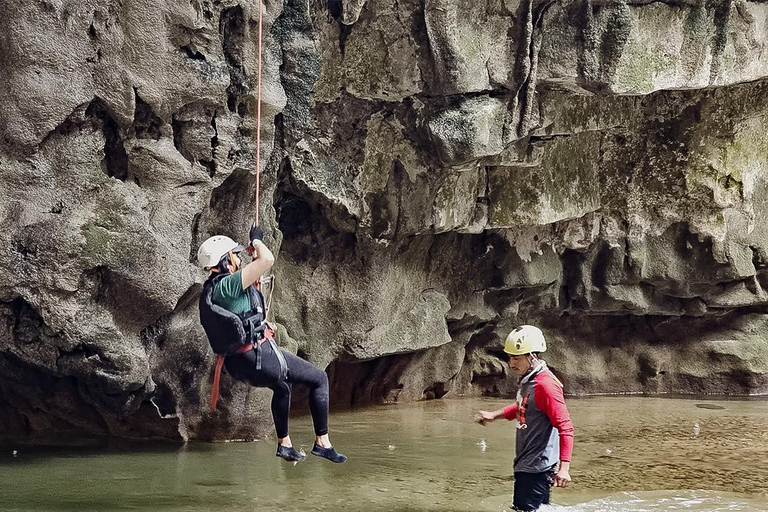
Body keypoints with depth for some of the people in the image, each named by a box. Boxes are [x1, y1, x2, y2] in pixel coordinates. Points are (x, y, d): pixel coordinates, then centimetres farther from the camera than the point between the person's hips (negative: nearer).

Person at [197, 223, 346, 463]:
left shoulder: (210, 291, 9)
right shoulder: (229, 284, -20)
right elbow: (268, 259, -27)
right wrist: (256, 240, -8)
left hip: (239, 363, 10)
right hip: (261, 356, -10)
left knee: (282, 387, 35)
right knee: (319, 379, 3)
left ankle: (284, 444, 41)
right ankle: (322, 442, 5)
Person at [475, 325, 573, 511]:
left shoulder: (546, 385, -22)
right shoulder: (528, 379, 8)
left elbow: (565, 428, -25)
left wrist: (564, 468, -30)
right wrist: (494, 415, 21)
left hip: (536, 468, -10)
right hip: (525, 464, 10)